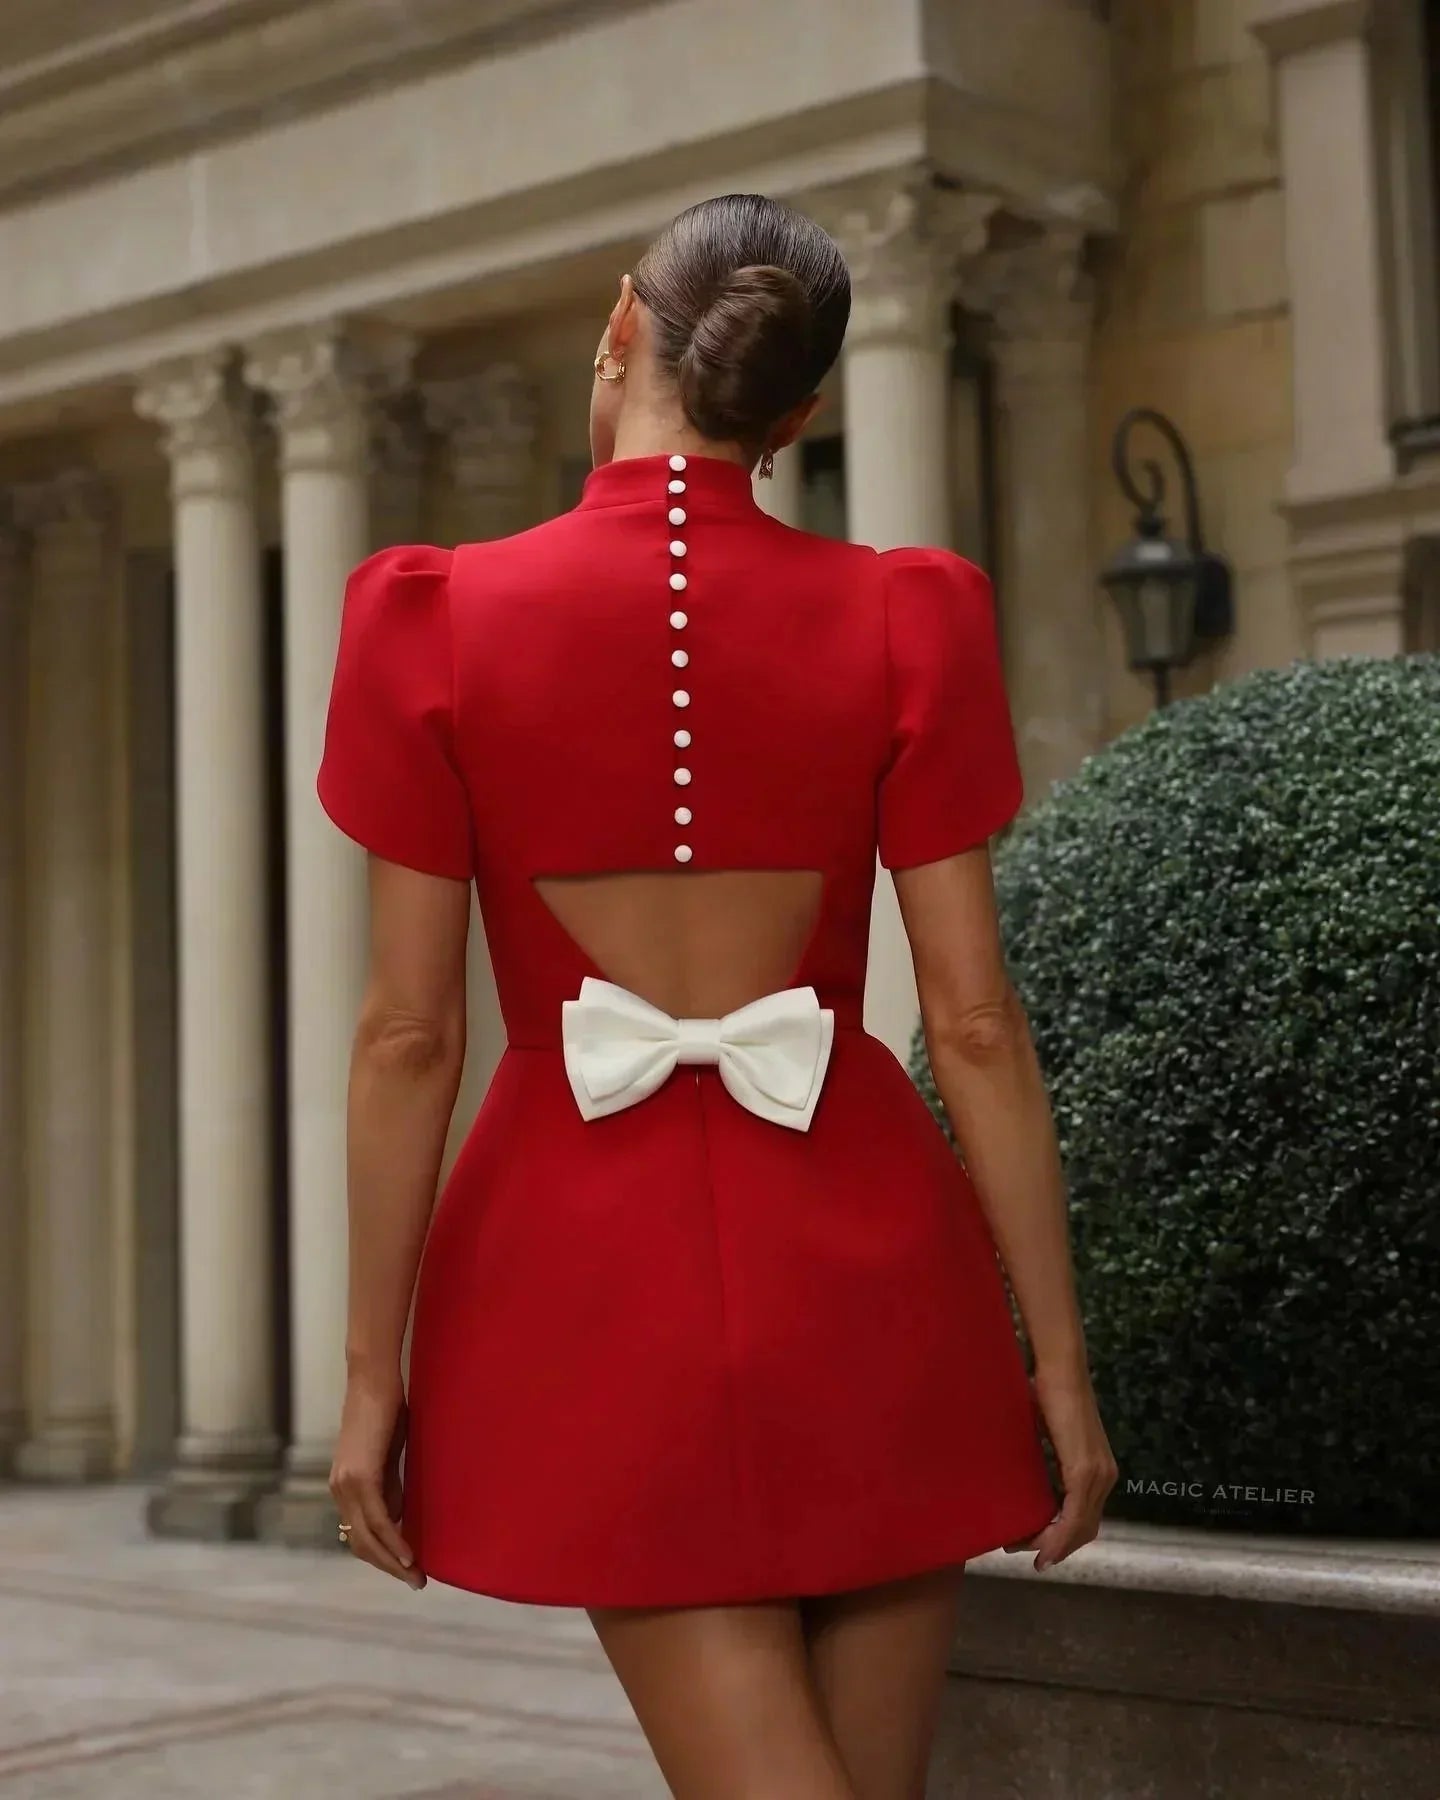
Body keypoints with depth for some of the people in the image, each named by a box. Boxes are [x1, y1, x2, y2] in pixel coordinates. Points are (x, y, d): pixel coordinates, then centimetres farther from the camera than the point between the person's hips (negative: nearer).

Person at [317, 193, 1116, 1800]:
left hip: (593, 1262, -1)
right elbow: (975, 1025, -5)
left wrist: (372, 1368, 3)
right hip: (857, 1257, 1)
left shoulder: (438, 621, -5)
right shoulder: (902, 623, -3)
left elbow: (408, 1037, -6)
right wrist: (1059, 1360, 2)